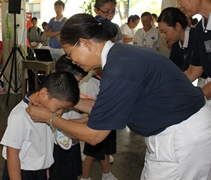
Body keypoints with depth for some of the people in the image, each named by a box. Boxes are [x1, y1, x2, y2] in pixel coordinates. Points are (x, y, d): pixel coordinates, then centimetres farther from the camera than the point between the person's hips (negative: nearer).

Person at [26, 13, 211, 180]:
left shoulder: (119, 70, -25)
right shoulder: (121, 55, 2)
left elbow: (93, 136, -16)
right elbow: (106, 107, 15)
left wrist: (49, 117, -4)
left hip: (182, 136, -9)